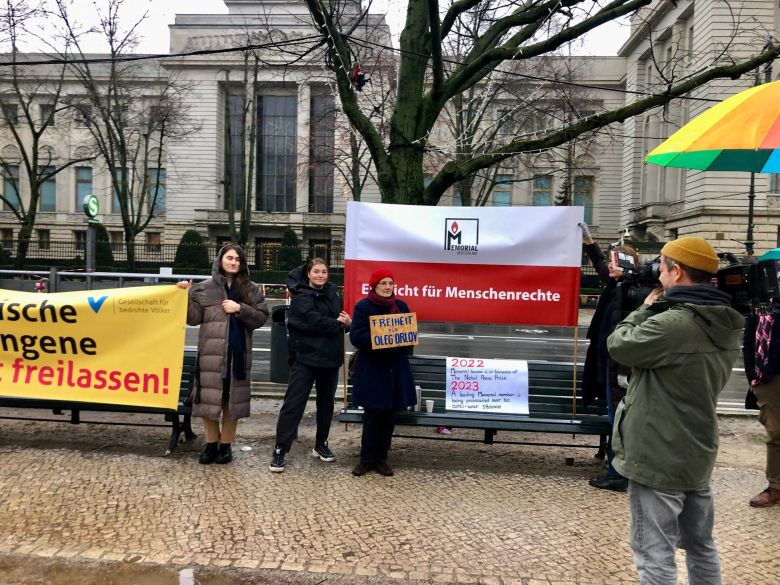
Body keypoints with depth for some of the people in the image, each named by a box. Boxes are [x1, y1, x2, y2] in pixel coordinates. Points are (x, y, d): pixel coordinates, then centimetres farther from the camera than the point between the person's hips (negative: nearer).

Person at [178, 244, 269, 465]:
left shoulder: (251, 289, 7)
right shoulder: (204, 288, 4)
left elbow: (261, 317, 2)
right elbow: (194, 318, 1)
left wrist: (240, 309, -11)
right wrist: (185, 296, -11)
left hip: (238, 352, 1)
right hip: (211, 352, -1)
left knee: (233, 399, 6)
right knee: (209, 398, 2)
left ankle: (226, 444, 19)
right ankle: (211, 443, 18)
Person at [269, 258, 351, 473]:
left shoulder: (332, 294, 12)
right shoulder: (301, 296, -8)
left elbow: (341, 320, 14)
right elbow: (313, 320, -24)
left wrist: (347, 323, -9)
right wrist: (338, 323, -13)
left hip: (330, 358, 7)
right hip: (305, 358, -6)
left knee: (326, 403, 15)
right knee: (293, 404, -7)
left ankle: (321, 445, 30)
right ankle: (280, 450, -1)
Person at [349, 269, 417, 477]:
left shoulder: (401, 306, 10)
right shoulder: (363, 306, -3)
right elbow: (356, 336, -10)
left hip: (396, 369, 4)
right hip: (371, 369, -4)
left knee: (389, 416, 8)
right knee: (372, 416, 0)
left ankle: (381, 458, 21)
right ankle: (367, 459, 15)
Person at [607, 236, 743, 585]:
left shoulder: (671, 324, -26)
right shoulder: (728, 327, 3)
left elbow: (619, 345, -13)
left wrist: (647, 308, 0)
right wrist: (659, 309, 5)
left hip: (659, 457, -9)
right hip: (698, 453, 9)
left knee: (655, 554, 3)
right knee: (701, 545, 22)